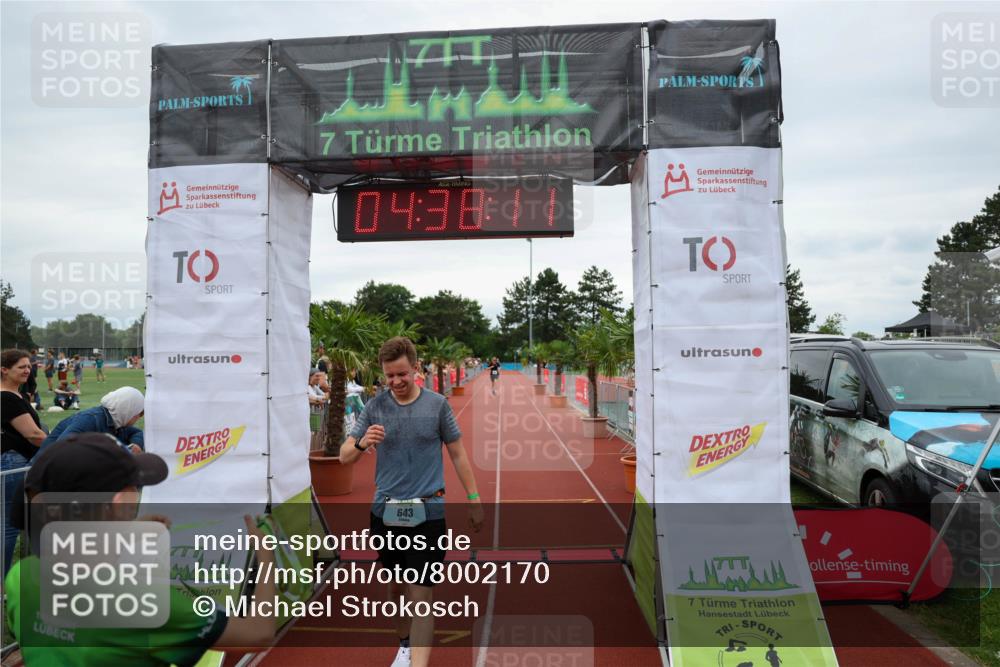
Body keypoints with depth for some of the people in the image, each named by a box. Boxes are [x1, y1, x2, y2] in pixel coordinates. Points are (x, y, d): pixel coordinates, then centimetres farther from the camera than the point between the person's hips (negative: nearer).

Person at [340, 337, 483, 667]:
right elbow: (344, 456, 1)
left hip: (427, 513, -3)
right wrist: (361, 443, -22)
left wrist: (474, 499, 4)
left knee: (421, 594, -6)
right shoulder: (374, 406, -1)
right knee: (396, 585, 19)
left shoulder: (437, 404, -5)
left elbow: (457, 453, 4)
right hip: (385, 512, 3)